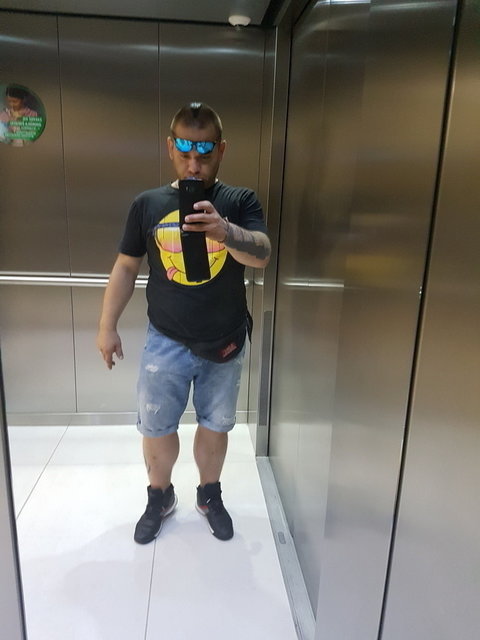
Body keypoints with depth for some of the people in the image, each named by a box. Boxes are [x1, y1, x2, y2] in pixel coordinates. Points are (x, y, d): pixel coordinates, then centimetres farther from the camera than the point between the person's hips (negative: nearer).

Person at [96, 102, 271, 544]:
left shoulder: (240, 202, -6)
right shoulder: (148, 204, -2)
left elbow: (262, 255, -21)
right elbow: (126, 267, 5)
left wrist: (224, 231, -42)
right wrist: (107, 326, 4)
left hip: (226, 343, 0)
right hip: (166, 342, 1)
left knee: (215, 426, 16)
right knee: (156, 427, 12)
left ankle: (210, 495, 41)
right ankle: (160, 497, 39)